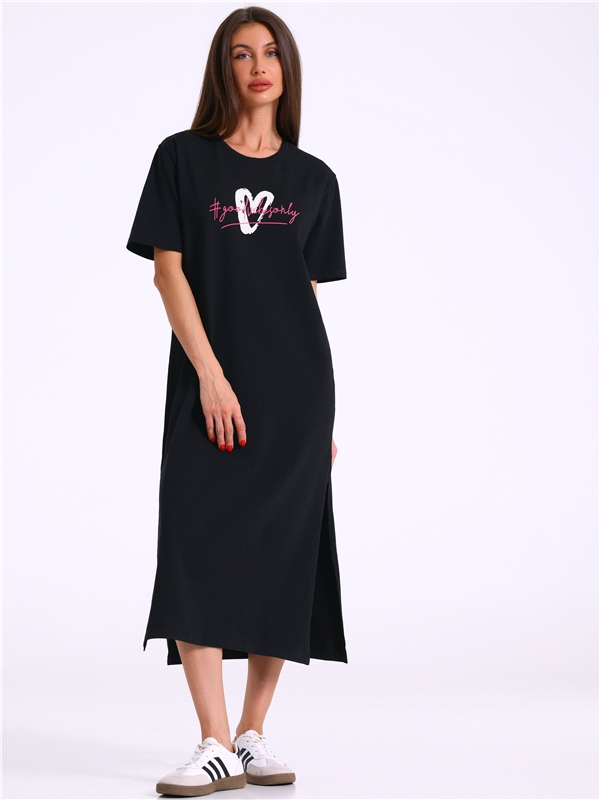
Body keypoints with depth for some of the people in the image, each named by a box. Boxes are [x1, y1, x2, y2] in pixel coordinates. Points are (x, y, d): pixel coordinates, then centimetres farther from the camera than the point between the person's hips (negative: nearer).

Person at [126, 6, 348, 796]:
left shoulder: (314, 180, 11)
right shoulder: (182, 159, 3)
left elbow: (309, 294, 13)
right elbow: (168, 271, -2)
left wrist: (324, 407, 9)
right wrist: (210, 375, -12)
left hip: (297, 388, 3)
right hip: (212, 385, -2)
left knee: (285, 557, 2)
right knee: (197, 550, -11)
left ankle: (254, 734, 13)